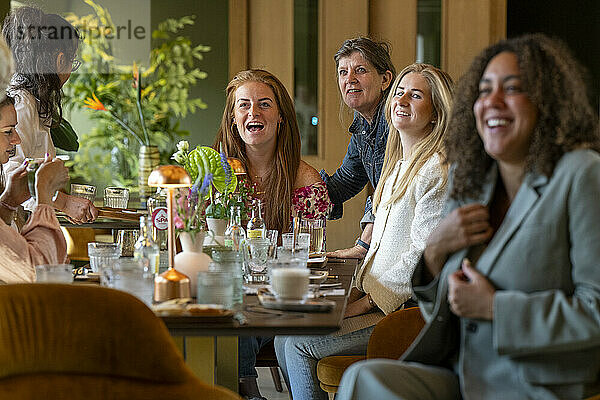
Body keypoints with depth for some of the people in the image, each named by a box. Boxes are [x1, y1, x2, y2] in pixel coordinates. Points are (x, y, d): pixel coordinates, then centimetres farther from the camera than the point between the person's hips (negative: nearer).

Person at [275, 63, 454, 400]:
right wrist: (359, 290, 7)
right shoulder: (398, 166, 18)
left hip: (408, 308, -9)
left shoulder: (438, 169, -13)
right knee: (284, 339, -1)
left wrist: (368, 301, -15)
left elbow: (423, 255, -18)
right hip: (377, 299, 9)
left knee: (300, 344, -15)